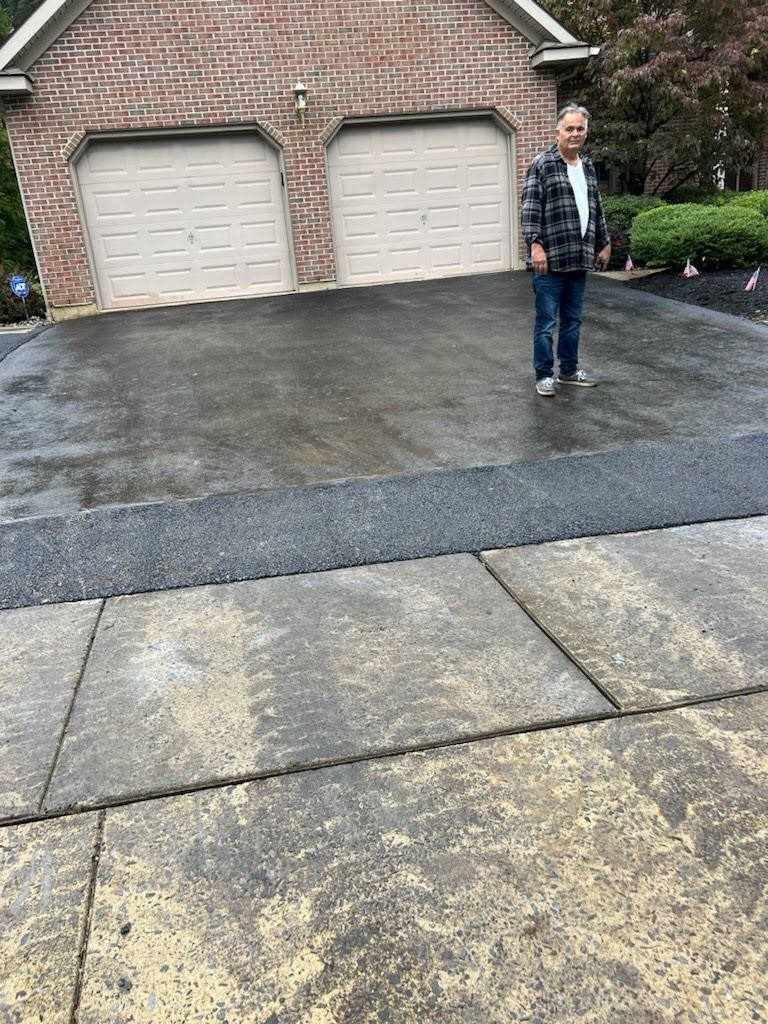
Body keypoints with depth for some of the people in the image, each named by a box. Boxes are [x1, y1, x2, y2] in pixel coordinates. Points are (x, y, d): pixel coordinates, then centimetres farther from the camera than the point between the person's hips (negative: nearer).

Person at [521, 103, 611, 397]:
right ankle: (544, 374, 8)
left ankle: (569, 370, 24)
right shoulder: (542, 164, -5)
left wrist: (604, 244, 22)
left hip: (579, 259, 7)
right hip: (550, 258, -7)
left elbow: (597, 209, 23)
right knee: (546, 321, -1)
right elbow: (531, 207, -12)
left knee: (573, 320, 13)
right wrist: (535, 244, -21)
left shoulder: (588, 168, 16)